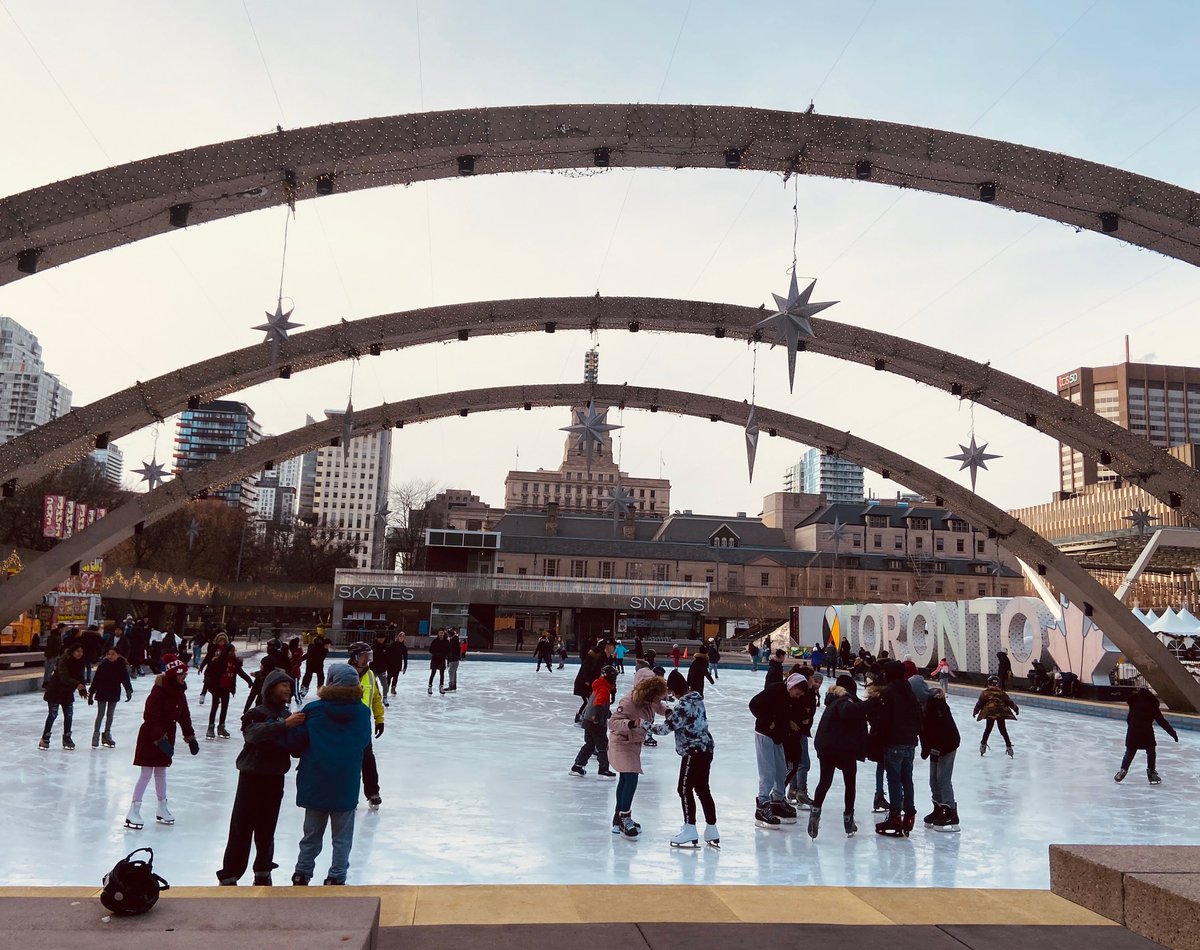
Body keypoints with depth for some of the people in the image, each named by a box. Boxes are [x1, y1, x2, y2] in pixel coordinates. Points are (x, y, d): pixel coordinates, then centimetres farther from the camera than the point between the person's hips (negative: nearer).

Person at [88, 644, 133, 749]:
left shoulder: (121, 666, -7)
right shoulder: (103, 665, -10)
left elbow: (126, 679, -8)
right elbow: (96, 679, -5)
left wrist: (128, 691, -21)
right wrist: (91, 693, -3)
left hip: (114, 694, 2)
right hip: (102, 694, -2)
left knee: (110, 715, 12)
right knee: (101, 714, 1)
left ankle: (107, 734, 23)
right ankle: (96, 734, 10)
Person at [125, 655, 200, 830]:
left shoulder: (179, 693, 4)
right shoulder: (159, 692, -22)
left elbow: (184, 716, 11)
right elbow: (150, 718, -25)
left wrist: (190, 737, 11)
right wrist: (160, 739, -30)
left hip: (166, 737, 8)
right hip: (150, 737, -8)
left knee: (161, 772, 17)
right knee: (146, 773, -5)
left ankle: (162, 809, 27)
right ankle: (133, 811, 2)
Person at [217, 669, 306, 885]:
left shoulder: (288, 715, 8)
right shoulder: (256, 714, -9)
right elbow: (255, 732, -30)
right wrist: (285, 725, -41)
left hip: (275, 778, 5)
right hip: (252, 777, -4)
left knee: (266, 828, 13)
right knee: (242, 827, -4)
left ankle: (263, 872, 26)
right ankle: (229, 876, 4)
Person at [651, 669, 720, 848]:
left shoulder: (683, 704, -21)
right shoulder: (696, 697, 8)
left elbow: (667, 727, -16)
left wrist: (649, 726, -2)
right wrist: (670, 713, 4)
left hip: (694, 751, -9)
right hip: (705, 748, 9)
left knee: (685, 789, 1)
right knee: (702, 789, 15)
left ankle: (690, 831, 5)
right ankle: (712, 832, 21)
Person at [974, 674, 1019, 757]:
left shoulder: (986, 692, 3)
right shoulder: (1001, 693, 9)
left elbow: (980, 702, 2)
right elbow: (1009, 701, 12)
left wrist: (976, 711, 11)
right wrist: (1015, 708, 23)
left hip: (989, 713, -1)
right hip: (1001, 713, 1)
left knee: (988, 729, 11)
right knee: (1003, 730, 10)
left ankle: (983, 744, 13)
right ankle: (1008, 745, 10)